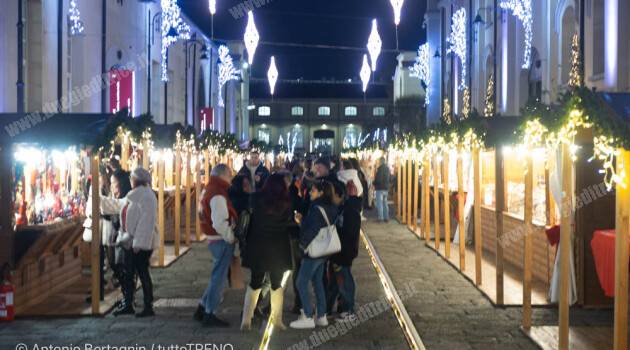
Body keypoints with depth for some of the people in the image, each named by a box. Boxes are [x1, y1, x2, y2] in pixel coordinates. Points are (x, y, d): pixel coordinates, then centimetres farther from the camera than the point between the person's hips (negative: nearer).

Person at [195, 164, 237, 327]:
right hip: (222, 241, -10)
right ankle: (209, 315, 6)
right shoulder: (218, 194, -18)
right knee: (219, 278, -1)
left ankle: (202, 309, 25)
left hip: (215, 239, 10)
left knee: (217, 277, 19)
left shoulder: (208, 190, 13)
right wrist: (231, 238, -14)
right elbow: (220, 223, -26)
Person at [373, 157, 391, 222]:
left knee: (379, 203, -4)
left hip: (380, 188, -8)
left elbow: (378, 179, -19)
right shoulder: (387, 168, 9)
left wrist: (374, 183, -3)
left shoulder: (380, 168, -17)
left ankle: (381, 217, -5)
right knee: (385, 203, 14)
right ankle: (386, 217, 15)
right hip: (386, 188, 8)